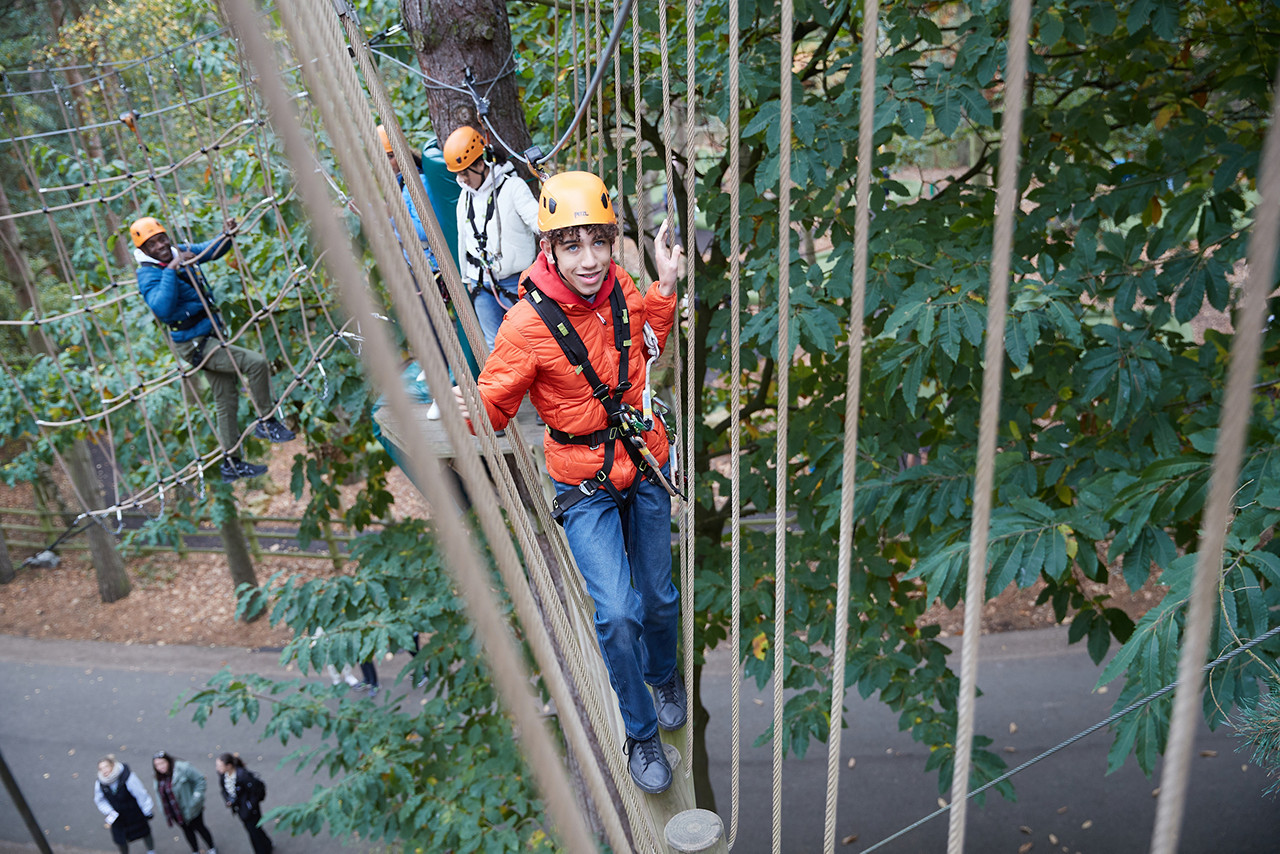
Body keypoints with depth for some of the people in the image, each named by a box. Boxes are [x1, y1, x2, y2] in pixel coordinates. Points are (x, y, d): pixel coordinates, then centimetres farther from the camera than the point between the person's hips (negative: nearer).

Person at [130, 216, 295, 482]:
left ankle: (231, 463, 21)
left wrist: (227, 235, 3)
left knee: (227, 400, 12)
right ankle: (266, 422, -5)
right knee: (257, 363, -20)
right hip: (195, 344, -9)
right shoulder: (149, 274, -15)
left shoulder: (179, 252, 6)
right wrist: (171, 269, -35)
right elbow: (162, 308, -34)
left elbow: (212, 250, 23)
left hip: (210, 338, 9)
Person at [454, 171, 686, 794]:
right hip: (586, 485, -4)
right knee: (616, 614, -9)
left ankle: (664, 674, 50)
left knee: (658, 596, 16)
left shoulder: (619, 287, -8)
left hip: (645, 465, 4)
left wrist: (665, 286, 0)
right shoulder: (527, 324, -22)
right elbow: (493, 409, -13)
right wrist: (466, 408, -35)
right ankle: (641, 732, 19)